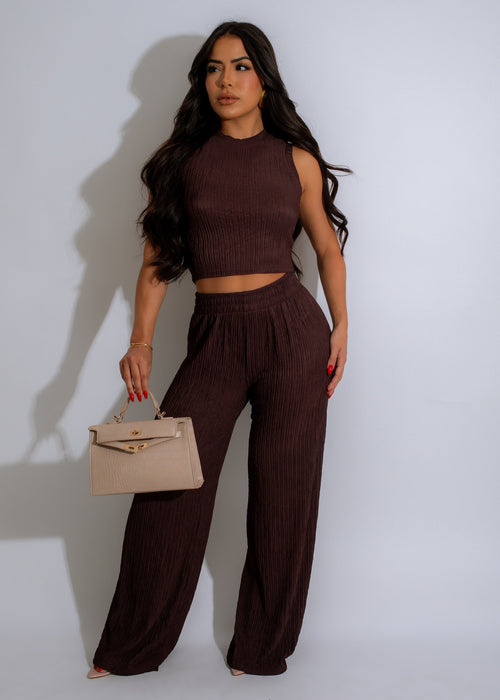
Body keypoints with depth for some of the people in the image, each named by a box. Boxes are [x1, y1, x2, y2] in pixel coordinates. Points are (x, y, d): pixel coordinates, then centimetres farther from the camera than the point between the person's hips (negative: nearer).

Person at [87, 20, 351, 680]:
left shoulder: (295, 159, 5)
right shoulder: (184, 157, 6)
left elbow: (328, 246, 15)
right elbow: (157, 256, 5)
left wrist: (341, 328, 8)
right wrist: (141, 341, -4)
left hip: (291, 329, 0)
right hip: (214, 336, 1)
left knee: (283, 495, 4)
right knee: (166, 492, -2)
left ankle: (263, 649, 23)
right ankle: (133, 649, 17)